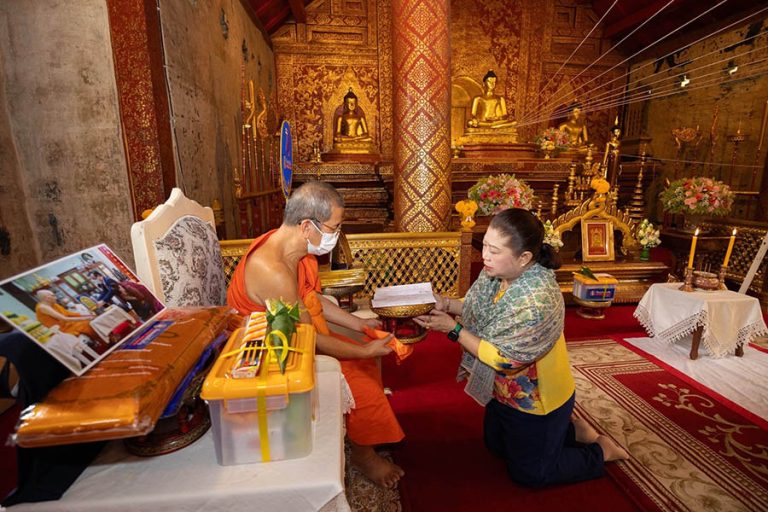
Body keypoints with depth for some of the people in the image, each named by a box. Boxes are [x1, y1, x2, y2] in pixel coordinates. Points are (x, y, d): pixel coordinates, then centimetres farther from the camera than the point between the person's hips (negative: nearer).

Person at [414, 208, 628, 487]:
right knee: (496, 445, 28)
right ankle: (569, 429, 36)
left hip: (536, 400, -7)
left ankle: (600, 450, 31)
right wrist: (446, 304, -16)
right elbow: (481, 309, 2)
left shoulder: (538, 301, -39)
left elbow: (503, 359, -30)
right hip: (505, 390, 8)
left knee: (528, 472, 16)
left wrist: (452, 329, -29)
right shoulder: (497, 271, -15)